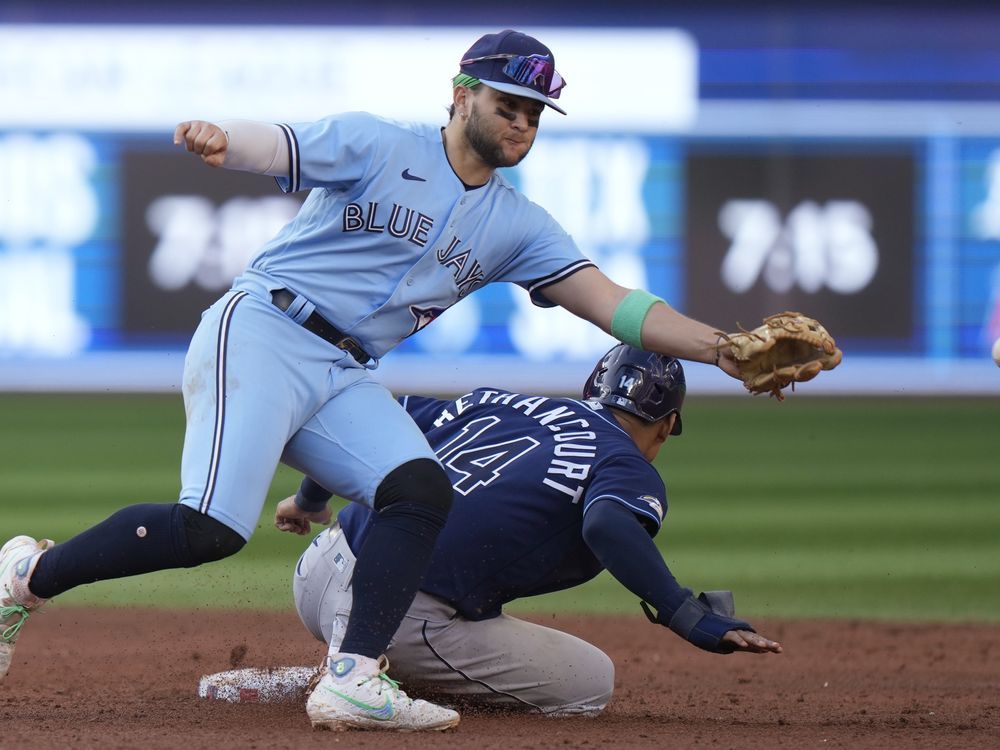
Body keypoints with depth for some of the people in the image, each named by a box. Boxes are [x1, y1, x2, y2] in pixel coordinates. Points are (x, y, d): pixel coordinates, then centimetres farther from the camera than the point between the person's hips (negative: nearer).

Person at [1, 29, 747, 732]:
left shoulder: (518, 227, 14)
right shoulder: (377, 146, -2)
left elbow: (613, 303, 7)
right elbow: (269, 145, -17)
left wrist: (719, 348, -8)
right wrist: (218, 139, -43)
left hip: (346, 380, 7)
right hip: (260, 335, -7)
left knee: (423, 489, -19)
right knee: (211, 527, -23)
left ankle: (354, 680, -25)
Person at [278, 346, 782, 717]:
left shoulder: (494, 402, 21)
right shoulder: (632, 469, 3)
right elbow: (607, 525, -20)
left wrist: (309, 500, 36)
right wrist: (694, 621, -21)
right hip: (407, 623, -8)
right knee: (590, 683, 7)